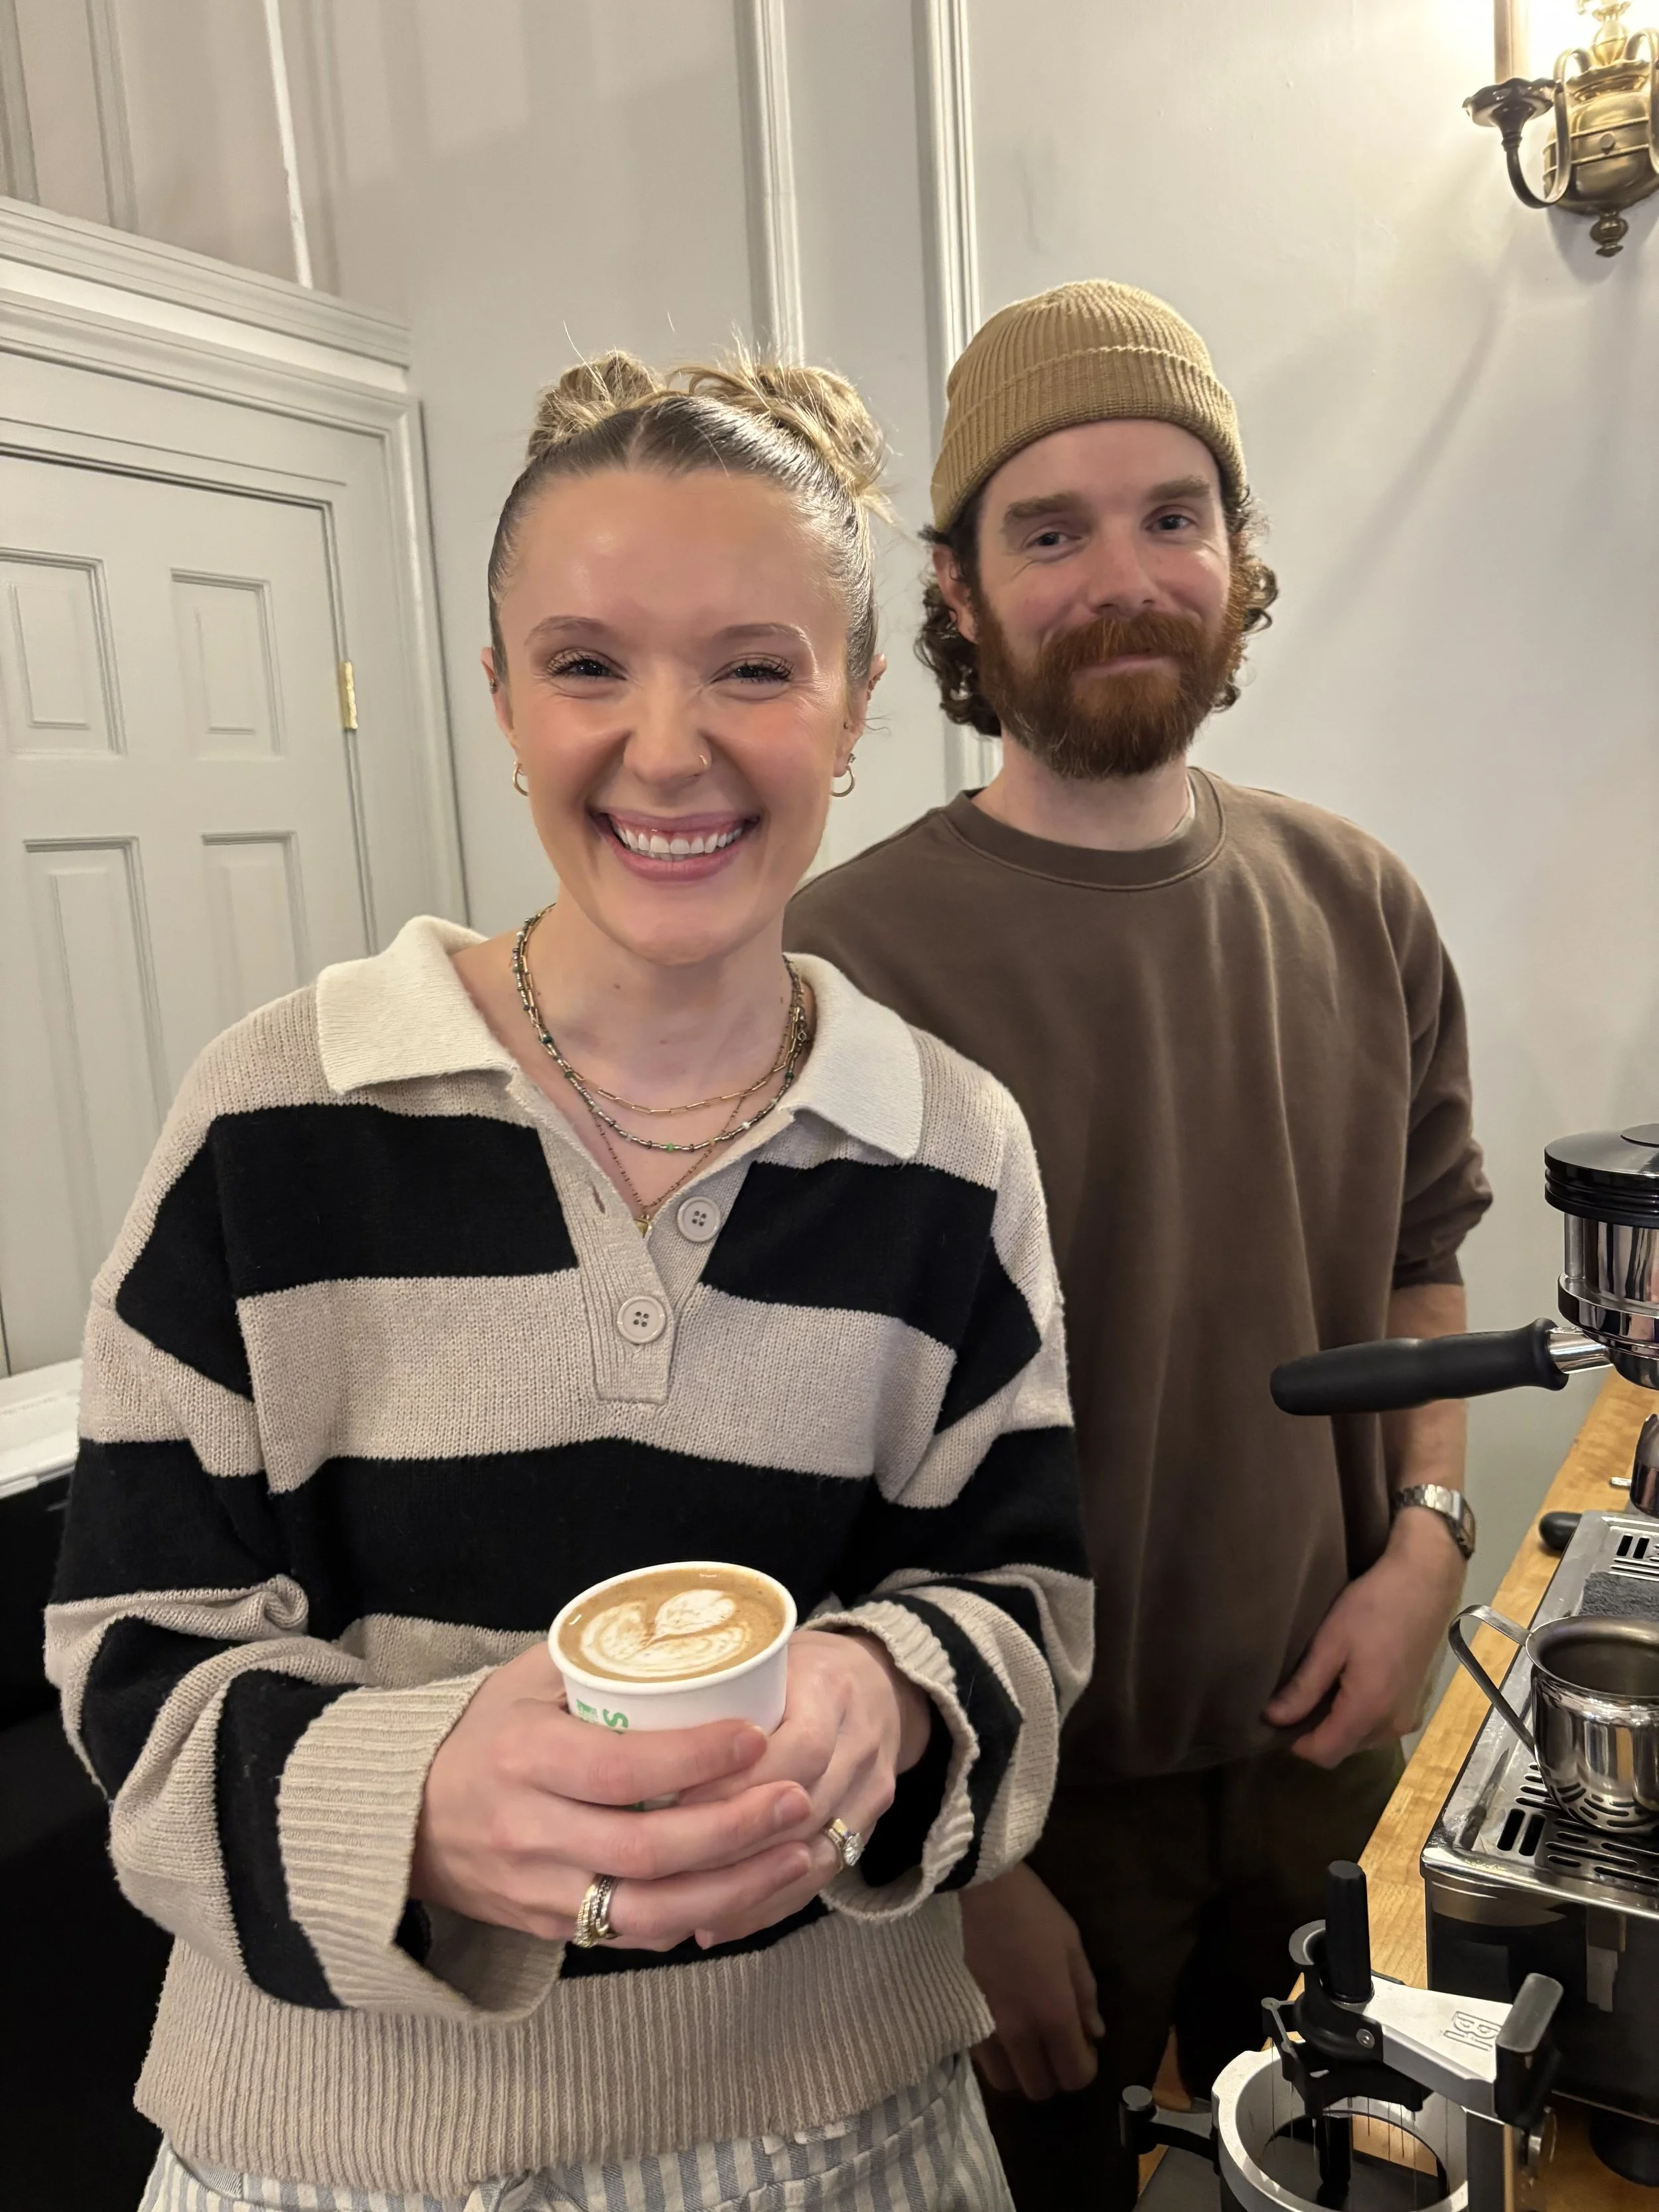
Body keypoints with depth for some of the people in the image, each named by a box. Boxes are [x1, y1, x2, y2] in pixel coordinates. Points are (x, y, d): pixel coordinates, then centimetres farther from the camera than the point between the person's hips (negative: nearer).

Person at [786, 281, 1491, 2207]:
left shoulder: (1361, 908, -3)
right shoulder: (845, 961, -20)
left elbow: (1422, 1264, 8)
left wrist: (1427, 1533, -7)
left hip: (1326, 1743, 5)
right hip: (1027, 1793, -4)